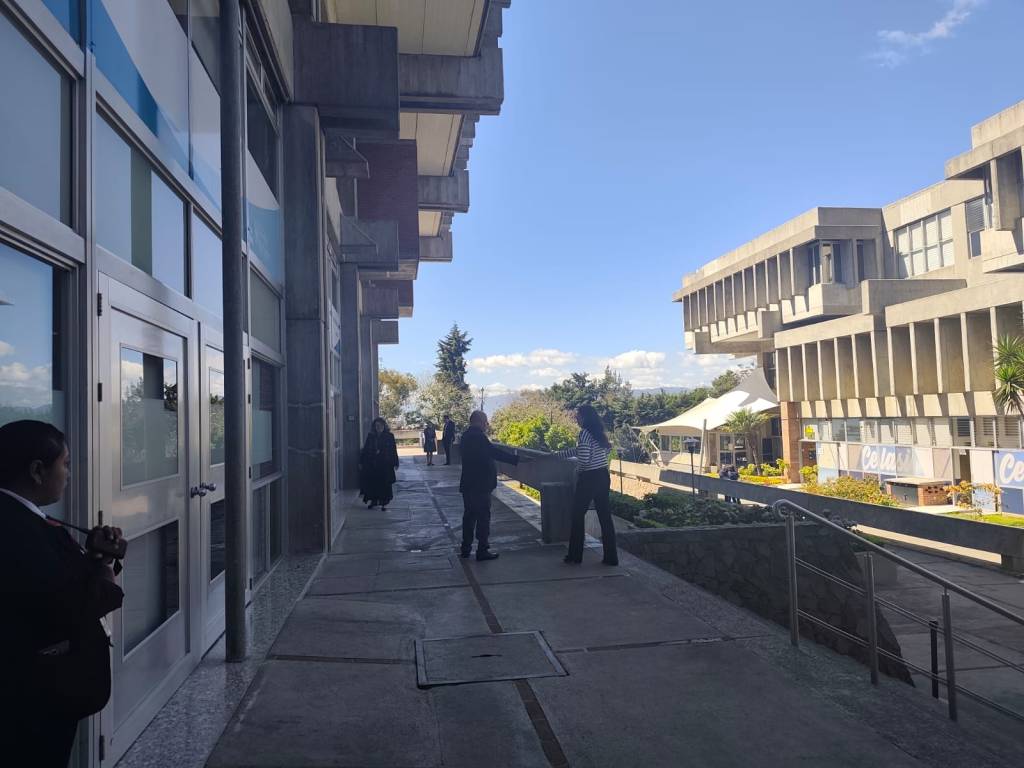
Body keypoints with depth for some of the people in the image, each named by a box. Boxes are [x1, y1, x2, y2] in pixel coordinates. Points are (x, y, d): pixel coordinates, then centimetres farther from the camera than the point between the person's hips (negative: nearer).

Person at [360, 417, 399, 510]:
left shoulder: (389, 436, 0)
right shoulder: (370, 436, 6)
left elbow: (393, 450, 0)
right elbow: (365, 449, 8)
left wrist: (395, 463, -4)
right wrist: (361, 462, 6)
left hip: (385, 465, -2)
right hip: (371, 464, 2)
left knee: (385, 484, 1)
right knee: (372, 483, 5)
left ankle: (384, 503, 10)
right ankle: (373, 501, 20)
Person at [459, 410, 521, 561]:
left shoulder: (467, 435, 11)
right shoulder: (478, 436, -18)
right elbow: (494, 452, -22)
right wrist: (515, 459, -20)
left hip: (468, 484, 9)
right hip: (480, 485, -9)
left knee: (469, 515, 15)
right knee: (483, 516, -1)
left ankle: (466, 548, 22)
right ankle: (482, 550, 2)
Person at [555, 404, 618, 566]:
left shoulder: (585, 433, -15)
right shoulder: (599, 433, 10)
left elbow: (583, 458, -22)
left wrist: (577, 470, -1)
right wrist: (558, 454, 28)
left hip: (589, 479, -7)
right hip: (603, 477, 7)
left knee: (578, 516, 7)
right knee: (605, 516, 9)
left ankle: (575, 556, 13)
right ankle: (611, 557, 10)